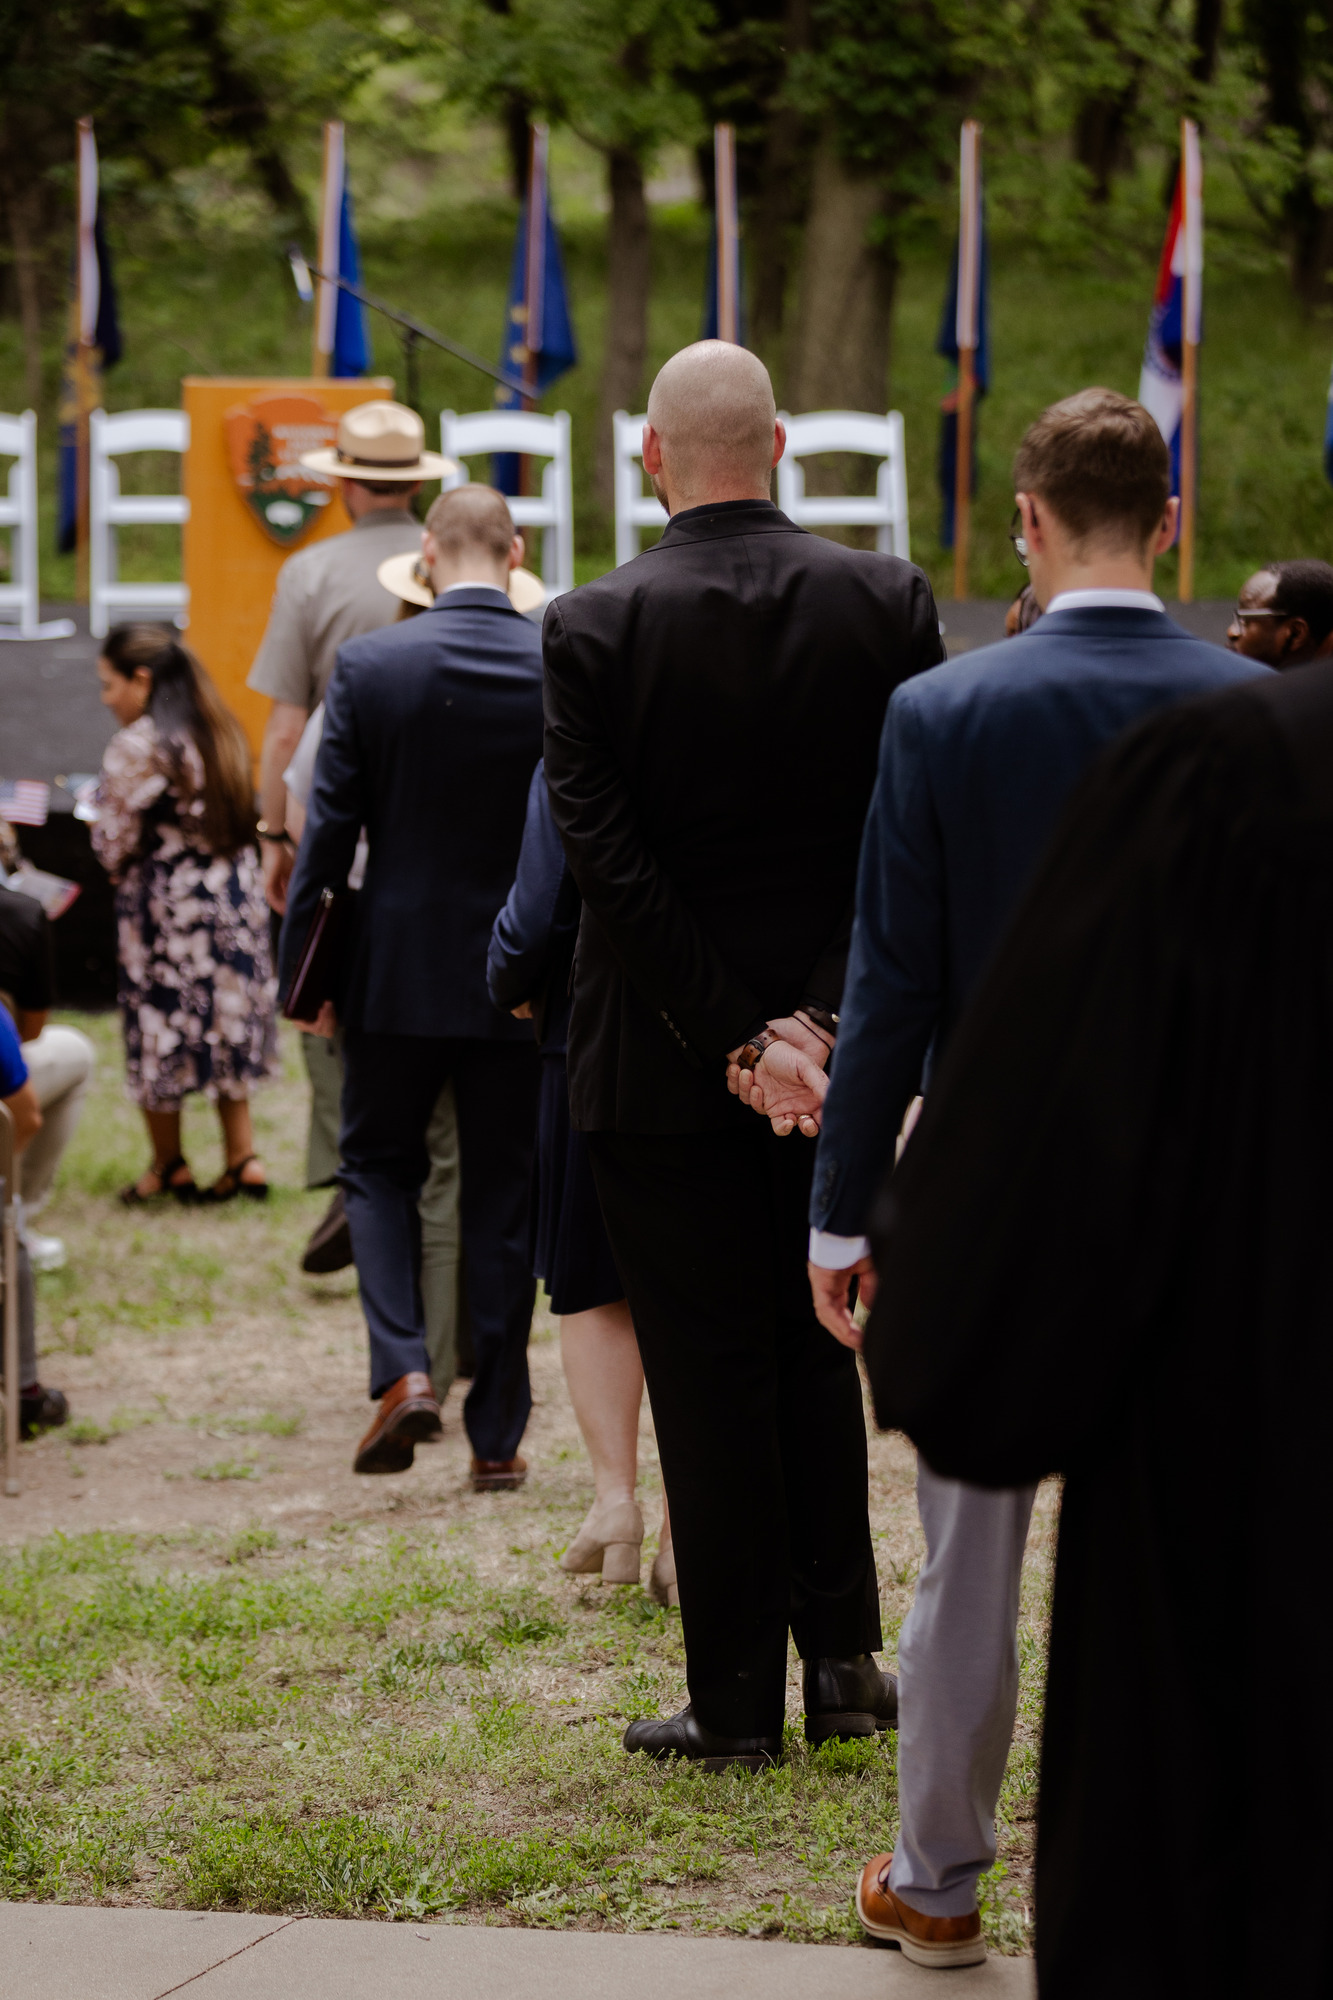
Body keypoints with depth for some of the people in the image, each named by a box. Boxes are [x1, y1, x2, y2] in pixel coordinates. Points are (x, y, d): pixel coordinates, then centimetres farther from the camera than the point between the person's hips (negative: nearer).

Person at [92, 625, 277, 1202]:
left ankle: (169, 1167, 16)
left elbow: (113, 845, -12)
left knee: (158, 1032, 7)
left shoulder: (136, 747, -16)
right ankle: (242, 1157, 12)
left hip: (164, 906, -7)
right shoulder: (221, 734, 6)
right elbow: (242, 819, 11)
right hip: (235, 900, 7)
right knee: (225, 1024, 14)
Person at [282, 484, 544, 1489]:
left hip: (399, 970, -1)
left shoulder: (369, 665, -9)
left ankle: (402, 1370, -4)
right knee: (504, 1196, 9)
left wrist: (299, 963, 3)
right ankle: (498, 1435, 12)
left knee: (379, 1163, 17)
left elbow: (330, 828, -7)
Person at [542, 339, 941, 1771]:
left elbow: (606, 860, -14)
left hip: (661, 1062, -3)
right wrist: (826, 1017, -8)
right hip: (837, 1052, 3)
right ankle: (841, 1656, 19)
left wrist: (732, 1038, -11)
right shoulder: (886, 601, -4)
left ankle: (737, 1699, 10)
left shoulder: (593, 629, -11)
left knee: (709, 1380, 5)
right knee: (814, 1347, 19)